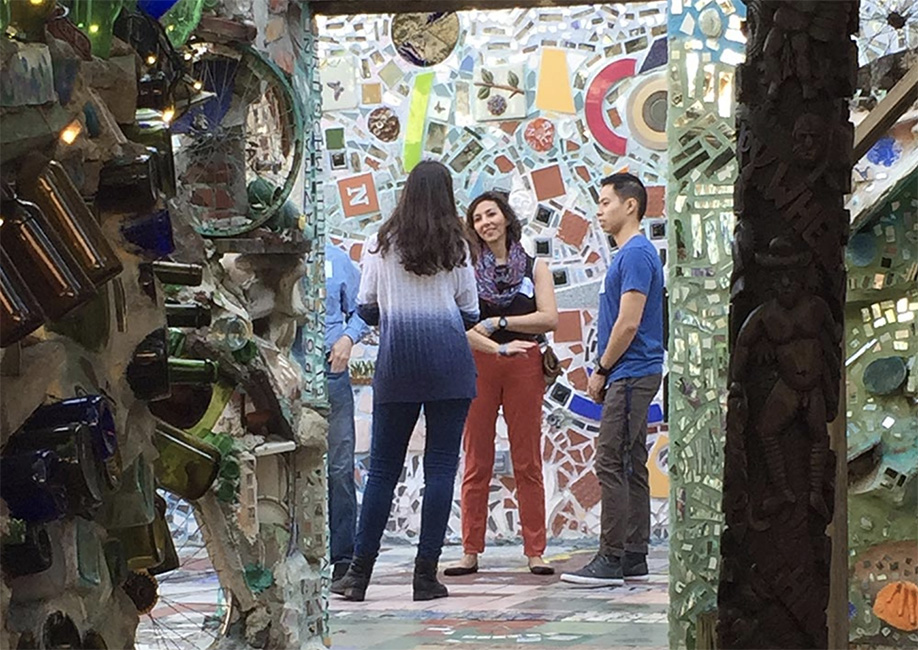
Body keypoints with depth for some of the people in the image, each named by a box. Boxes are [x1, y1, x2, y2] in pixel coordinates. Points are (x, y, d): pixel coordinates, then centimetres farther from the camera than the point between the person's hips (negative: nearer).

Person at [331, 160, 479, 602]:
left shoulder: (382, 245, 3)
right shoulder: (455, 247, 1)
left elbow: (365, 309, 4)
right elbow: (470, 313, 3)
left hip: (397, 360, 1)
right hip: (448, 356, -1)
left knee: (382, 466, 7)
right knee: (441, 466, 2)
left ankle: (360, 571, 7)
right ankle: (426, 573, 0)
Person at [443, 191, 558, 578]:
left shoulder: (534, 267, 9)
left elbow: (550, 318, -2)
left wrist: (500, 322, -9)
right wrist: (498, 347, -18)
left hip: (524, 368, 0)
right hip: (478, 367, 0)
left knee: (528, 462, 1)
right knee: (477, 462, 0)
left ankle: (535, 552, 2)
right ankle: (470, 552, 4)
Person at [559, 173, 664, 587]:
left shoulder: (637, 254, -14)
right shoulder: (628, 254, 18)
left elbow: (629, 323, -19)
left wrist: (602, 370, -11)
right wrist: (605, 371, 15)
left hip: (630, 375, -10)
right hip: (632, 376, 10)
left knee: (611, 463, -10)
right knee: (631, 466, 10)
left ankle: (611, 559, -10)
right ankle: (633, 558, 14)